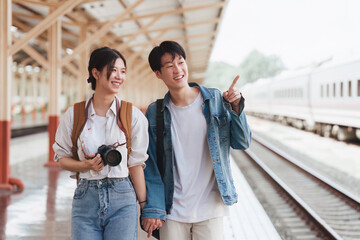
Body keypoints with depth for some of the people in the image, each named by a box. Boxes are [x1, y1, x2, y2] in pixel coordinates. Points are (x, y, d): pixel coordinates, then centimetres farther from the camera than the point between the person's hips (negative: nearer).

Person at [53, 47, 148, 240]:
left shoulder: (133, 115, 0)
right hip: (85, 198, 1)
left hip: (122, 200, -1)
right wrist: (86, 165, -11)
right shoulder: (74, 114, 2)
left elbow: (136, 164, 2)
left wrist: (145, 207, 0)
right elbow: (62, 157, 9)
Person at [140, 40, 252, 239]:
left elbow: (242, 143, 1)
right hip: (172, 211, 1)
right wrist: (152, 208, -4)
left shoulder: (215, 100, -1)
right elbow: (150, 165, 3)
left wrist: (236, 108, -13)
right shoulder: (155, 113, 0)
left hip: (210, 208, 0)